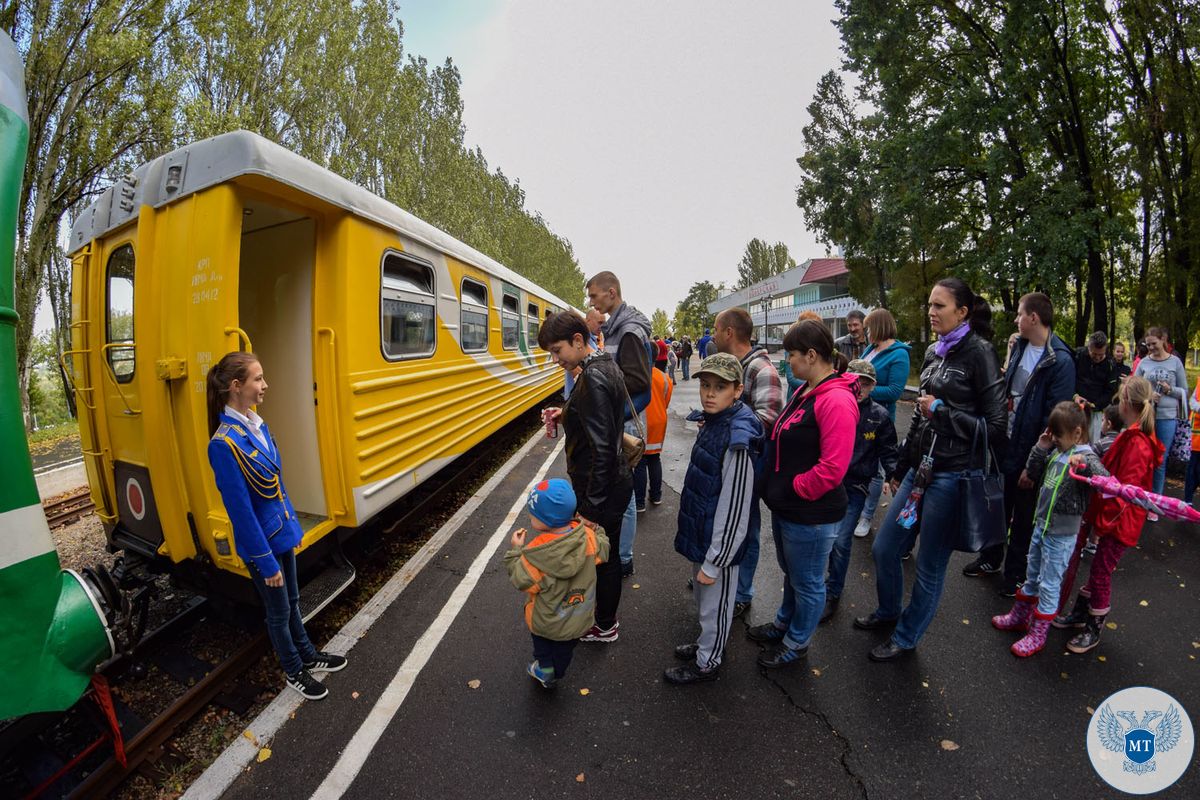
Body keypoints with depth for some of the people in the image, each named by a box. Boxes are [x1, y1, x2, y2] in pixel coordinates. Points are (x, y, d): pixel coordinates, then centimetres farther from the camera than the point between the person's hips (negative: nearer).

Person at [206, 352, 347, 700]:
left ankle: (308, 655, 45)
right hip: (261, 541, -7)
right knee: (279, 611, 15)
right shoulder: (225, 443, -26)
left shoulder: (256, 424, -1)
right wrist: (265, 561, -17)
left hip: (282, 530, 7)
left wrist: (290, 521, 14)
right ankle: (294, 671, 37)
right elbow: (240, 510, -22)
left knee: (292, 600, 25)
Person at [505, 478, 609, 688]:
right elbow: (602, 552, -5)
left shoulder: (536, 552, -36)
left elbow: (521, 580, -23)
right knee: (564, 650, 31)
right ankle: (556, 675, 53)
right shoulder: (588, 537, -25)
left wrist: (516, 550, -14)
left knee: (543, 644, 31)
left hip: (546, 621, -4)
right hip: (580, 617, 4)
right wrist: (595, 529, 6)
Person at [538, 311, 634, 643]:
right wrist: (567, 415, 6)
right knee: (606, 552, 23)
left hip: (601, 489, -9)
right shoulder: (608, 366, 7)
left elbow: (601, 449, -27)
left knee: (599, 556, 10)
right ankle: (604, 612, 42)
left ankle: (604, 626, 31)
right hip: (615, 481, 9)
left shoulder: (592, 379, -24)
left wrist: (590, 507, -23)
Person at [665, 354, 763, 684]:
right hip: (701, 533, 8)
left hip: (719, 543, -8)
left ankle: (706, 663, 38)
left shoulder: (736, 442, -29)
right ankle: (706, 642, 50)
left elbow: (734, 512, -25)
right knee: (702, 597, 27)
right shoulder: (711, 423, -1)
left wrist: (713, 564, -17)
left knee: (715, 604, 16)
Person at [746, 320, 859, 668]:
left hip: (811, 515, -9)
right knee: (791, 573, 27)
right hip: (786, 507, 9)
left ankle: (796, 643, 33)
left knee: (807, 582, 13)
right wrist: (776, 489, 10)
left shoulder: (837, 401, -23)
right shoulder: (804, 392, 7)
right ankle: (784, 624, 47)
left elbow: (833, 467, -27)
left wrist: (793, 489, -17)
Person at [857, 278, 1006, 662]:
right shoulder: (933, 353, 10)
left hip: (953, 475, -7)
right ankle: (888, 610, 40)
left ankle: (906, 637, 28)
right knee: (884, 548, 14)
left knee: (929, 565, 8)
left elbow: (995, 427, -12)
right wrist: (900, 468, 18)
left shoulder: (979, 353, -11)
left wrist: (942, 411, -15)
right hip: (920, 468, 7)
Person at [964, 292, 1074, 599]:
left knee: (1023, 518, 12)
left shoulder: (1060, 361, -20)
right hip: (1005, 445, 7)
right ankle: (991, 559, 39)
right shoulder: (1020, 346, 4)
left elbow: (1054, 420, -20)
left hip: (1029, 456, -7)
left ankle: (1015, 573, 31)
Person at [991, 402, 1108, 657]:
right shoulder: (1057, 452, 4)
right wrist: (1040, 448, 3)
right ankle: (1019, 617, 38)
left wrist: (1084, 463, -46)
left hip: (1061, 534, -8)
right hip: (1041, 525, 8)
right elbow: (1034, 474, 13)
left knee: (1049, 584, 5)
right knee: (1032, 575, 22)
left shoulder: (1086, 458, -17)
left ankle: (1037, 635, 18)